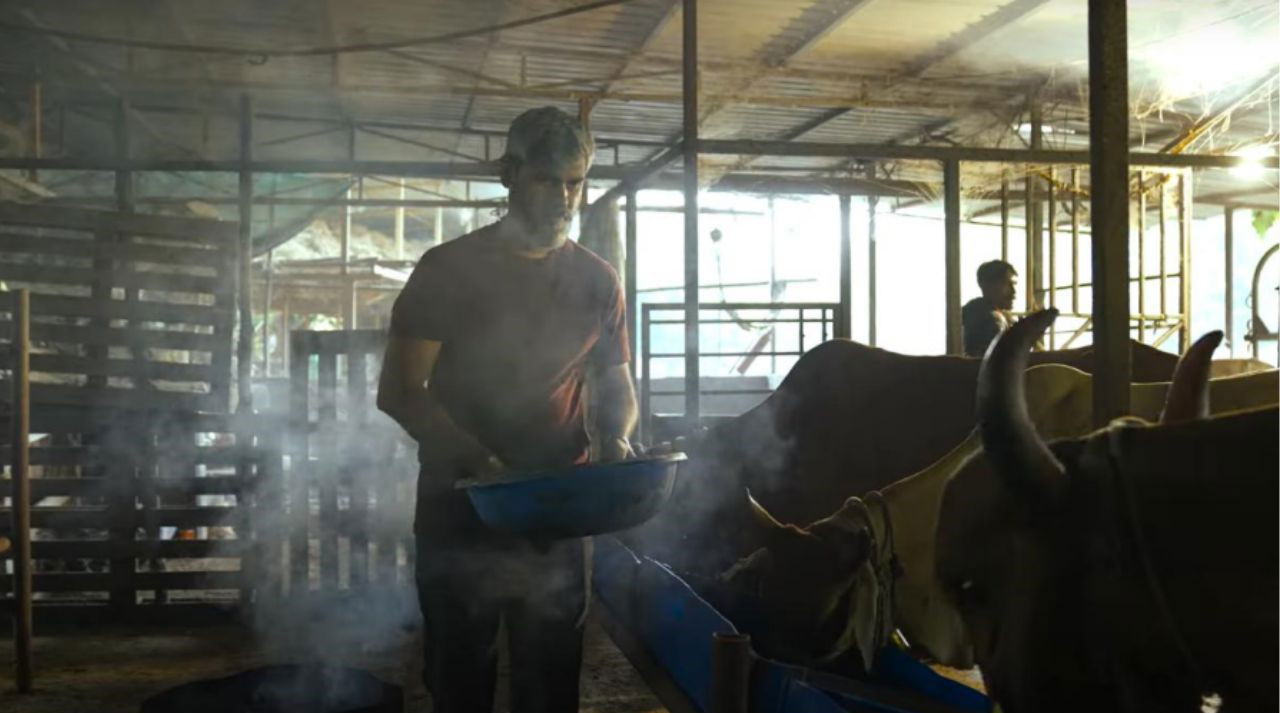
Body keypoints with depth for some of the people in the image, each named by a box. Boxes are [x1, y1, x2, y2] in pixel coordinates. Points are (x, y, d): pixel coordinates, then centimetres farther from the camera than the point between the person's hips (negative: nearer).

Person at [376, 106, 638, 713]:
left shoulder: (597, 282, 5)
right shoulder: (449, 269, -5)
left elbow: (616, 386, 14)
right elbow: (399, 392, -8)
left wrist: (616, 438, -9)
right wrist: (482, 463, -23)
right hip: (459, 508, -2)